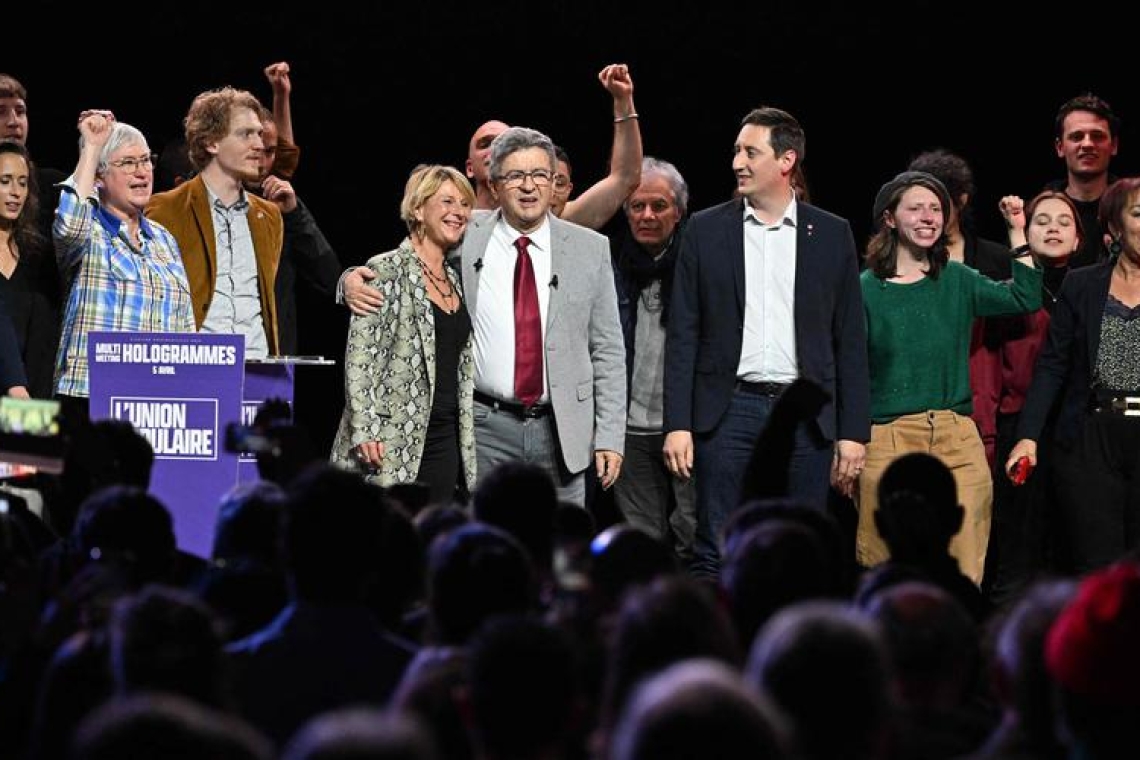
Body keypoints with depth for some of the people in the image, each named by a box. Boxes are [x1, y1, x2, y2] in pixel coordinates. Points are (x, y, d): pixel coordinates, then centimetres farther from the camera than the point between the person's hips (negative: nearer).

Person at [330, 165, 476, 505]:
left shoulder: (454, 279, 17)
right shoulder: (386, 272, -5)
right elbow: (359, 356, -10)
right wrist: (365, 430, -18)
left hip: (445, 438, 7)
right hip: (391, 443, -7)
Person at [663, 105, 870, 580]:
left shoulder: (832, 235, 6)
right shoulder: (706, 230, 6)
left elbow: (849, 340, 7)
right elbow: (683, 334, 4)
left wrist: (853, 431, 1)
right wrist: (677, 424, -4)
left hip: (805, 416, 0)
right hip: (729, 411, 0)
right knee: (716, 557, -2)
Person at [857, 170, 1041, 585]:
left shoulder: (958, 280, 12)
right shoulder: (866, 289, 3)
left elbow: (1025, 299, 2)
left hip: (957, 441, 3)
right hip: (888, 441, -2)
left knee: (963, 577, -5)